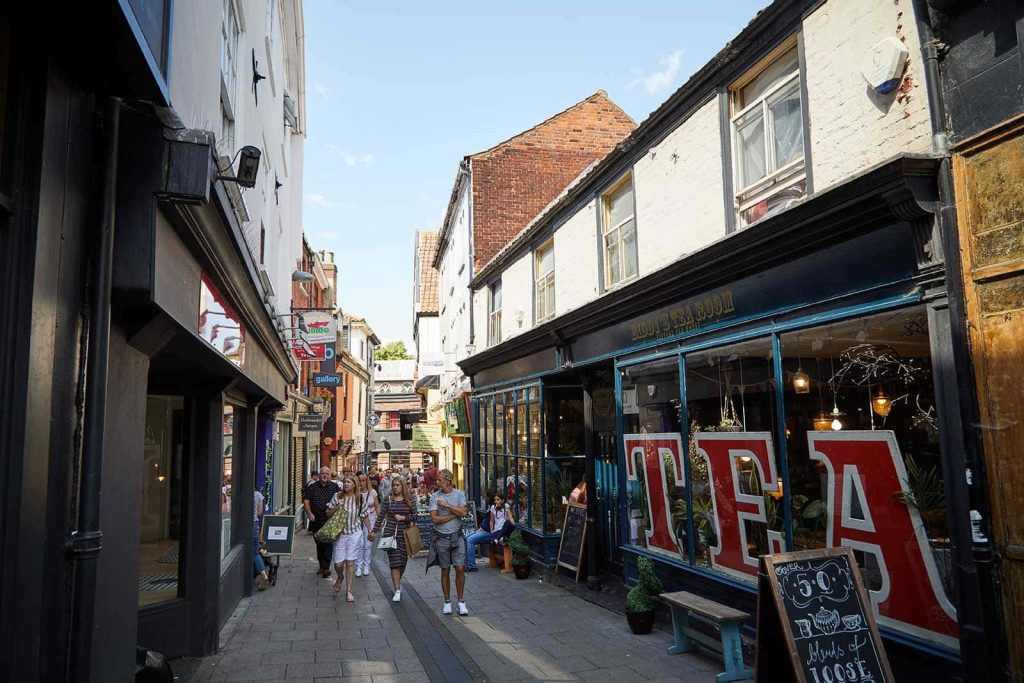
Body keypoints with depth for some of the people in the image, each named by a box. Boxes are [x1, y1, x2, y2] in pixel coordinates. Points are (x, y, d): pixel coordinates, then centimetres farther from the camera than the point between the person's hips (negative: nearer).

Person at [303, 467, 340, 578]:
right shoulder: (312, 487, 7)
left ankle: (326, 567, -7)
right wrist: (309, 513, -8)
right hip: (316, 521, 3)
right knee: (319, 543, 12)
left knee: (328, 544, -10)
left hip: (330, 521, -3)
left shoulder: (334, 487, 4)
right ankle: (322, 566, 25)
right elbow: (306, 500, 4)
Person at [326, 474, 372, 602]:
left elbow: (365, 516, 10)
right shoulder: (337, 496, -2)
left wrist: (369, 530, 9)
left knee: (350, 562, 0)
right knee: (338, 563, 0)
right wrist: (337, 508, -14)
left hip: (354, 533, 0)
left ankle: (349, 591, 10)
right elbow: (328, 513, 4)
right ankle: (340, 577, 36)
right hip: (340, 533, 0)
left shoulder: (360, 498, -1)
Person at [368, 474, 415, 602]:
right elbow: (381, 516, 6)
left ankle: (397, 582, 36)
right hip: (390, 533, -1)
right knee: (394, 562, -5)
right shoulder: (388, 500, 0)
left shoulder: (409, 499, 1)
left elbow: (415, 515, 2)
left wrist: (404, 517, -12)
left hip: (404, 534, 1)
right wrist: (374, 531, 7)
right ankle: (397, 591, 0)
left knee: (403, 560, 8)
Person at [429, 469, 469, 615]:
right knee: (445, 571, 7)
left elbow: (463, 512, -14)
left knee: (460, 568, -5)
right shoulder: (434, 496, -1)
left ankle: (461, 602, 7)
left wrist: (446, 505, -15)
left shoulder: (459, 494, 0)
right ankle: (447, 602, 19)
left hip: (457, 535, 0)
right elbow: (434, 518, -10)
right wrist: (454, 514, -11)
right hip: (441, 537, 0)